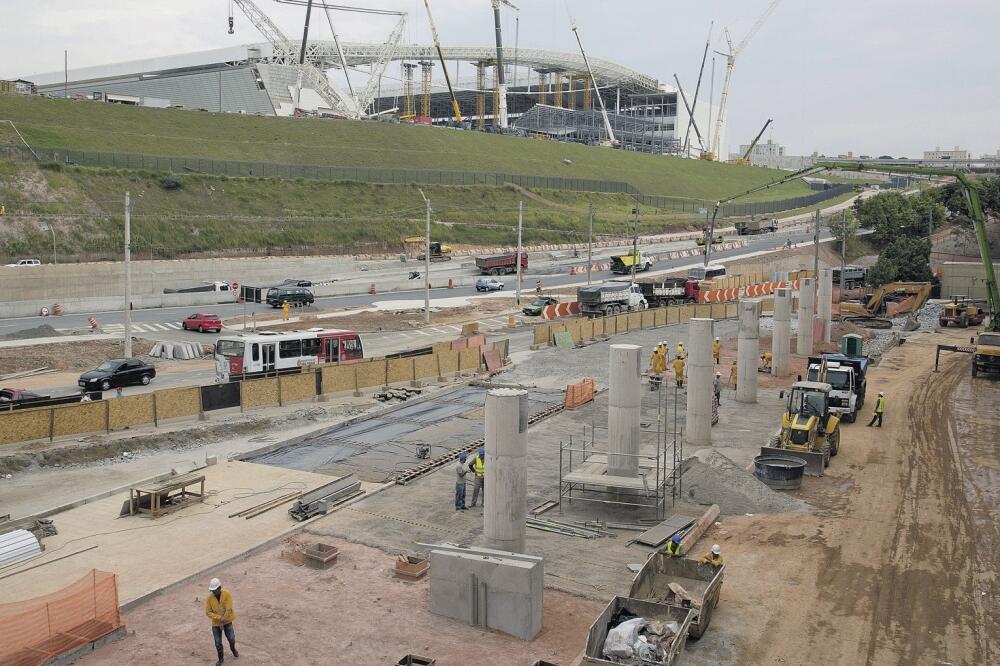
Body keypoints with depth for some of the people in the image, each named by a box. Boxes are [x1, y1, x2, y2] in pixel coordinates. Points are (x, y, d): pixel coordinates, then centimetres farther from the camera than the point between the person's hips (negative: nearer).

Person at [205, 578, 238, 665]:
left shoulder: (227, 594, -20)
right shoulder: (209, 598, -15)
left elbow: (228, 610, -19)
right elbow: (208, 612, -12)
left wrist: (222, 622, -16)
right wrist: (220, 618, -24)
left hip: (227, 622, -1)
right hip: (216, 623, 1)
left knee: (231, 639, 7)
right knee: (218, 643, 6)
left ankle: (233, 649, 41)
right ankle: (221, 658, 30)